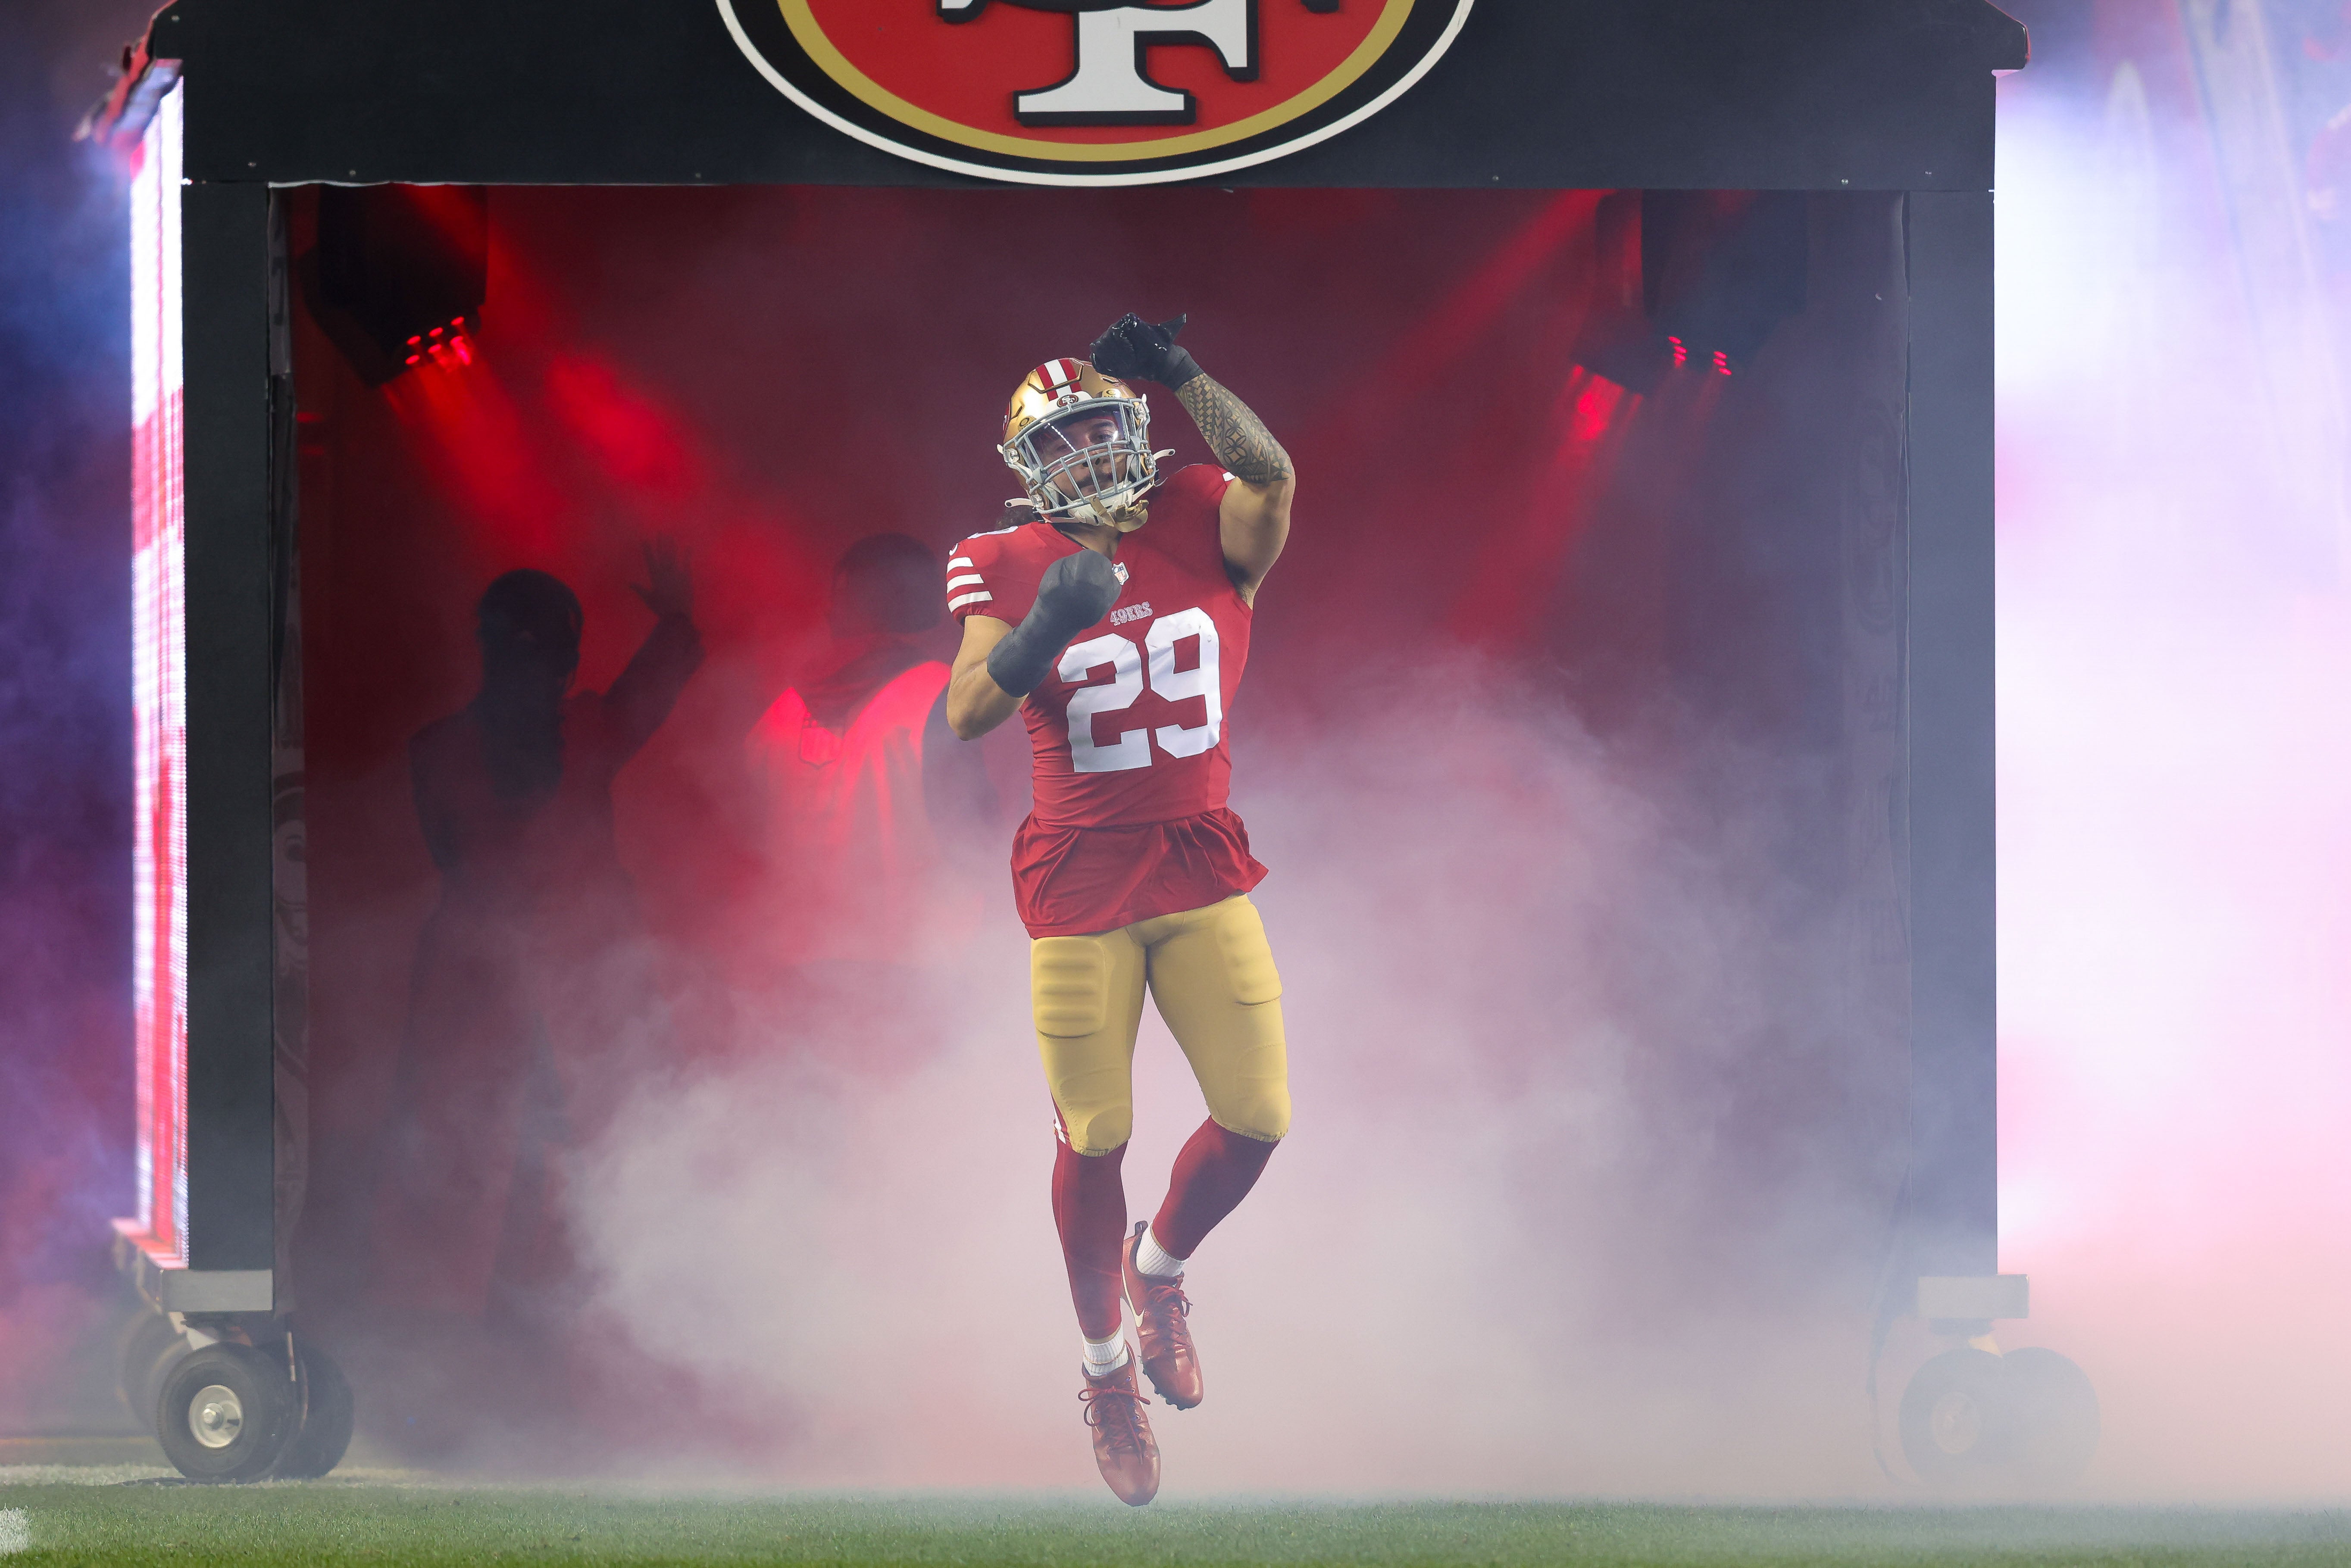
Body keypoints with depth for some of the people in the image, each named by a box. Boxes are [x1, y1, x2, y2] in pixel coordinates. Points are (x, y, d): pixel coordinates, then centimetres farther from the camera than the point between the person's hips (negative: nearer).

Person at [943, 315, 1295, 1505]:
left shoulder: (1204, 530, -1)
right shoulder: (1010, 570, -4)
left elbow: (1269, 476, -24)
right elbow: (967, 715, -16)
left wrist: (1182, 378, -31)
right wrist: (1046, 629, -31)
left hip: (1201, 870, 2)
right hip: (1082, 884, -2)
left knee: (1257, 1117, -1)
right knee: (1094, 1138, 3)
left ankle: (1159, 1267, 31)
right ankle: (1106, 1366, 24)